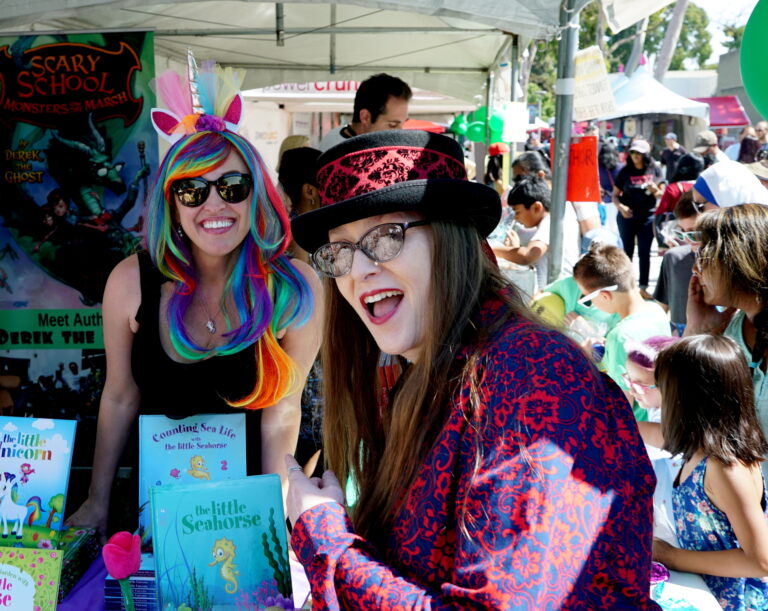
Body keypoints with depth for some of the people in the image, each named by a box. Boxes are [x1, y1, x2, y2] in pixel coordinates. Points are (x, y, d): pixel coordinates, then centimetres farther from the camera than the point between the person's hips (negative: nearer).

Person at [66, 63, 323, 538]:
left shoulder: (295, 289, -22)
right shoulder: (132, 282, -17)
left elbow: (281, 411, -13)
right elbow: (120, 397, -5)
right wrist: (97, 503, 3)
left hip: (247, 490, -1)